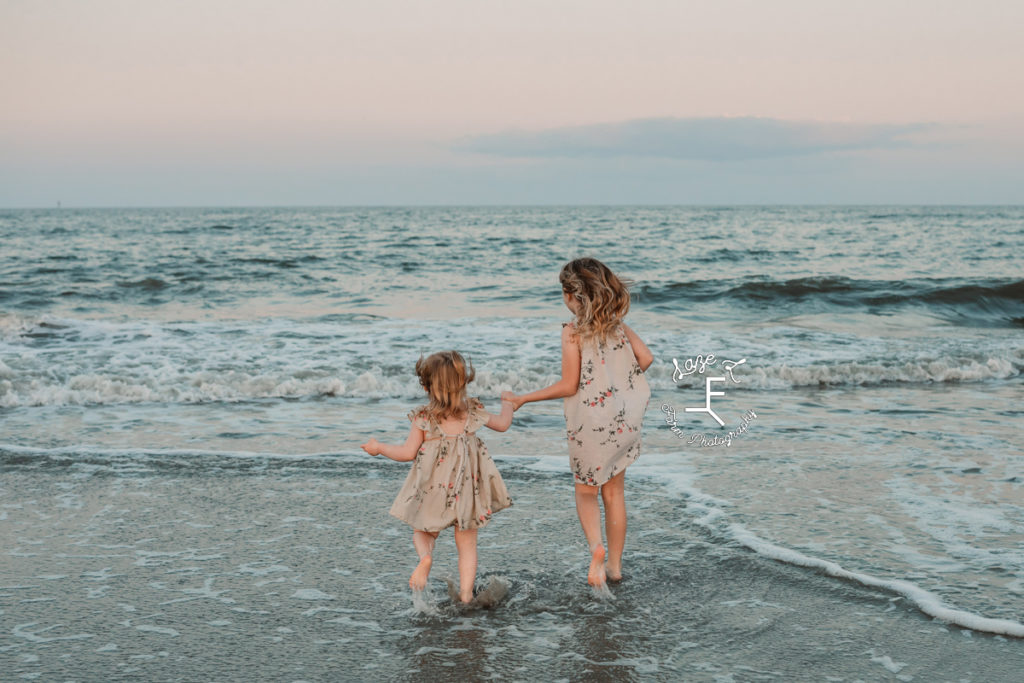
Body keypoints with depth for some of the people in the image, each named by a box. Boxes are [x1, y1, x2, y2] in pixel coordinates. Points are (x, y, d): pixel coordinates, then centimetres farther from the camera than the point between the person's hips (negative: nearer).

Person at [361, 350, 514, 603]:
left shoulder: (423, 417, -8)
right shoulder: (473, 410, 1)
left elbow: (408, 453, -8)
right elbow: (502, 424, 17)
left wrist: (378, 447, 8)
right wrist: (507, 405, 38)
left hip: (433, 487, -2)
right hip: (467, 486, 2)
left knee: (422, 531, 17)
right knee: (467, 545, 12)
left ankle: (425, 557, -16)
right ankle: (466, 595, 7)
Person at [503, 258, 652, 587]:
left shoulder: (573, 330, -14)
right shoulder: (616, 322, 2)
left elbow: (569, 386, -14)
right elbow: (645, 357, -1)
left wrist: (522, 399, -6)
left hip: (590, 423, -5)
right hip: (625, 420, 5)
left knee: (585, 492, 13)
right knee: (614, 493, 15)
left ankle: (596, 547, -12)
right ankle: (614, 564, 20)